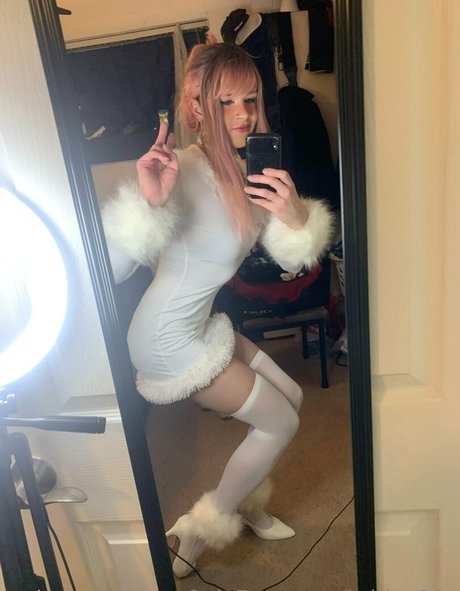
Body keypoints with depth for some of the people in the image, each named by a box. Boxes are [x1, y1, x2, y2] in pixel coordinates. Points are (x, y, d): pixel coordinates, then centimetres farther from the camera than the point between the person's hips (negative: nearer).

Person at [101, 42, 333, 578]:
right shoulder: (184, 172, -24)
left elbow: (291, 259, 1)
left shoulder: (248, 168, 2)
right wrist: (148, 202, -44)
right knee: (281, 424, 4)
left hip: (202, 323, 8)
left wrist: (294, 215, -19)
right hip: (169, 340, -8)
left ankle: (247, 504, 41)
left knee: (291, 397, 18)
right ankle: (198, 533, 25)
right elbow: (112, 269, -30)